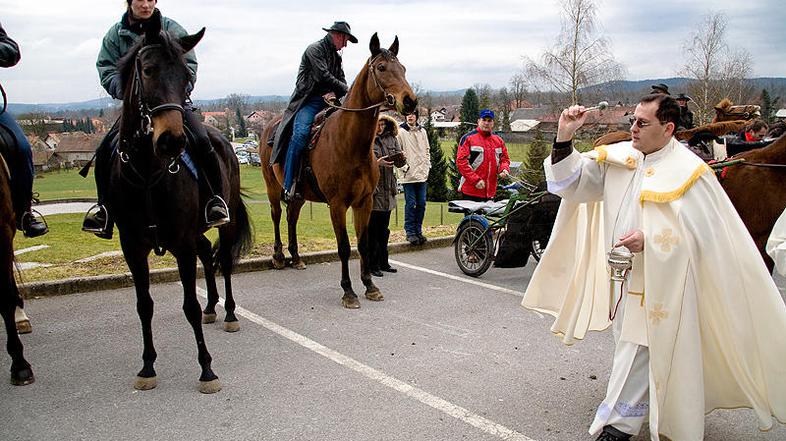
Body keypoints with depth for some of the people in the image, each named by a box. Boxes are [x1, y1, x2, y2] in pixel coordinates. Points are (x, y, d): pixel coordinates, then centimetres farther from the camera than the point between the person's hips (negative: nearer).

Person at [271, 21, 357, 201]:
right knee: (300, 134, -29)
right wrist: (346, 90, -3)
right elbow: (324, 76, -14)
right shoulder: (315, 49, -3)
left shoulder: (337, 57, 22)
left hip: (328, 101, 7)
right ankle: (289, 186, -26)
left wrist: (335, 93, -6)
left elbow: (342, 83, 18)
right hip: (309, 101, -7)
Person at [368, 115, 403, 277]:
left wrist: (400, 158, -10)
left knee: (384, 229, 14)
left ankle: (383, 262, 23)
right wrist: (377, 163, -22)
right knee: (372, 230, -2)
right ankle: (372, 265, 5)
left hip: (388, 190, 6)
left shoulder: (391, 139, 12)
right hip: (372, 190, -6)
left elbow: (400, 161, 13)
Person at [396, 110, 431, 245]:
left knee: (421, 204, 6)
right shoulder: (400, 132, -3)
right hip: (408, 175, -5)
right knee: (410, 204, -3)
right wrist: (404, 167, -12)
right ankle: (410, 232, 4)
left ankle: (418, 230, 16)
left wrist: (427, 167, 9)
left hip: (422, 174, 5)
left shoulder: (422, 131, 14)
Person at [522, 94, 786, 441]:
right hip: (623, 274, 7)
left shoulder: (688, 172, -15)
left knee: (637, 350, -1)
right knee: (629, 343, 21)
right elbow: (574, 180, 2)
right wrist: (564, 137, -12)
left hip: (657, 282, -7)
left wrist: (650, 240, -28)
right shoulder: (618, 158, 2)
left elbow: (703, 232, -16)